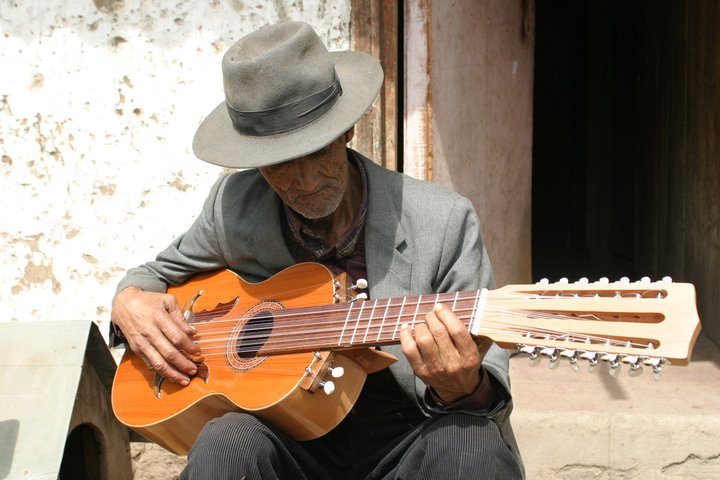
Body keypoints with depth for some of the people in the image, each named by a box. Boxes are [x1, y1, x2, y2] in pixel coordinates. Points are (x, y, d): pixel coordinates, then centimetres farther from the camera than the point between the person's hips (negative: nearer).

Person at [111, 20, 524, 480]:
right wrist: (130, 303, -5)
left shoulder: (445, 222, -9)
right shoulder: (233, 206, 0)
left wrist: (462, 389, -31)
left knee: (470, 442, -34)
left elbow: (490, 385, -7)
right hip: (290, 439, 1)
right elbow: (159, 273, 20)